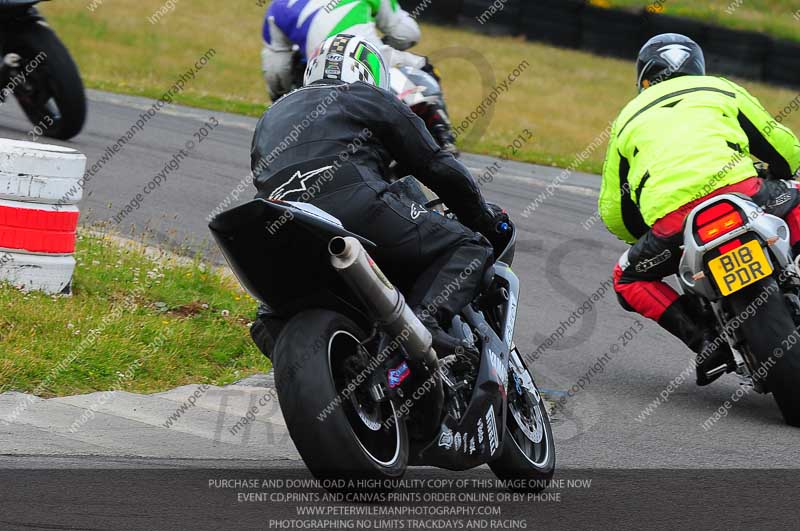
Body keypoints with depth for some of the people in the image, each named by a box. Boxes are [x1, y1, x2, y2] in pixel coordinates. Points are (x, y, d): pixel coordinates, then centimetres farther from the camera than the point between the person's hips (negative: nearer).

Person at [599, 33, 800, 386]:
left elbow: (614, 215, 29)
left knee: (628, 281, 25)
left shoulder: (628, 120, 30)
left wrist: (648, 238, 49)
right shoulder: (720, 90, 26)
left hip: (671, 219, 0)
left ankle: (703, 340, 5)